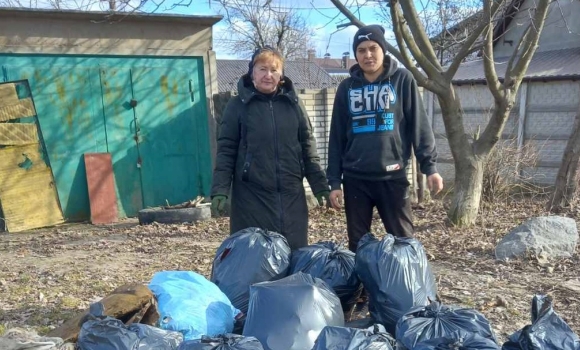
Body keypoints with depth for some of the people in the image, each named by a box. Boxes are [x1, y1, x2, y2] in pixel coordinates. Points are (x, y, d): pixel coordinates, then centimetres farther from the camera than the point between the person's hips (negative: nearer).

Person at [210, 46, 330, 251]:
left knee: (296, 252, 6)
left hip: (291, 195, 3)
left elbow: (308, 148, 10)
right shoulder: (238, 105, 0)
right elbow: (226, 150, -1)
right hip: (252, 196, -2)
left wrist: (321, 186, 6)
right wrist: (220, 190, -11)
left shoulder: (293, 103, 7)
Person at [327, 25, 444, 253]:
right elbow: (337, 136, 8)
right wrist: (334, 181, 4)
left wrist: (429, 166, -8)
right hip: (355, 179, 2)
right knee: (358, 243, 10)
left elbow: (419, 125, 0)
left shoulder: (402, 80, 2)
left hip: (392, 176, -2)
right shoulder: (347, 87, 8)